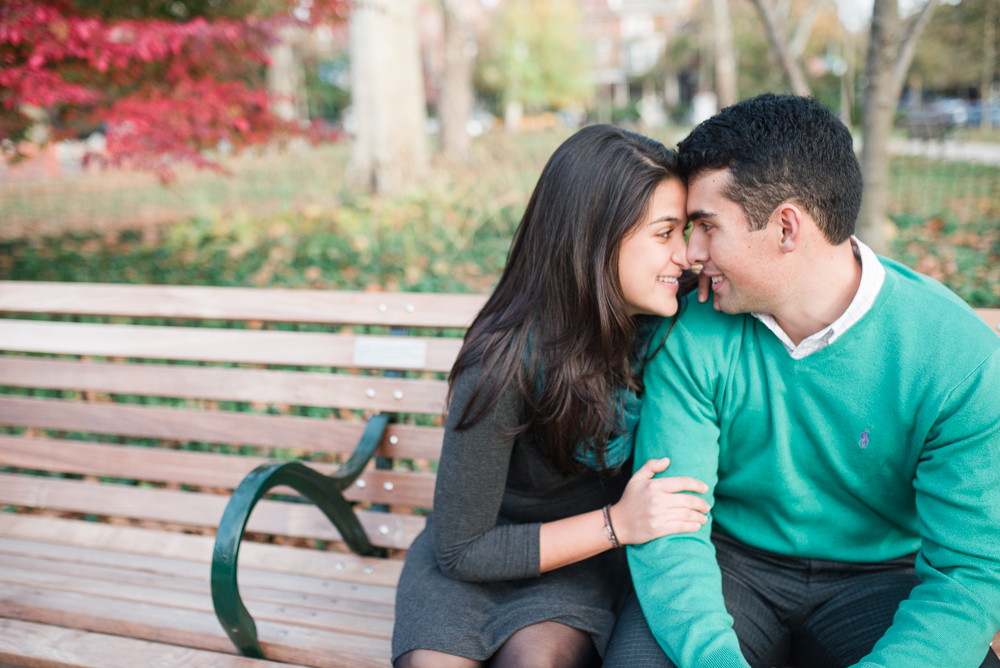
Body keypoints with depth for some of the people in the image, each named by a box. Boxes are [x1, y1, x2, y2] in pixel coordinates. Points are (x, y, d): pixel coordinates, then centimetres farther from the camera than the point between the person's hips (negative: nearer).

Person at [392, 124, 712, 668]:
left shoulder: (659, 326, -13)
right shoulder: (505, 364, -28)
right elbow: (460, 549, -19)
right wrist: (617, 524, -25)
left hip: (582, 559, 3)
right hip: (472, 557, -2)